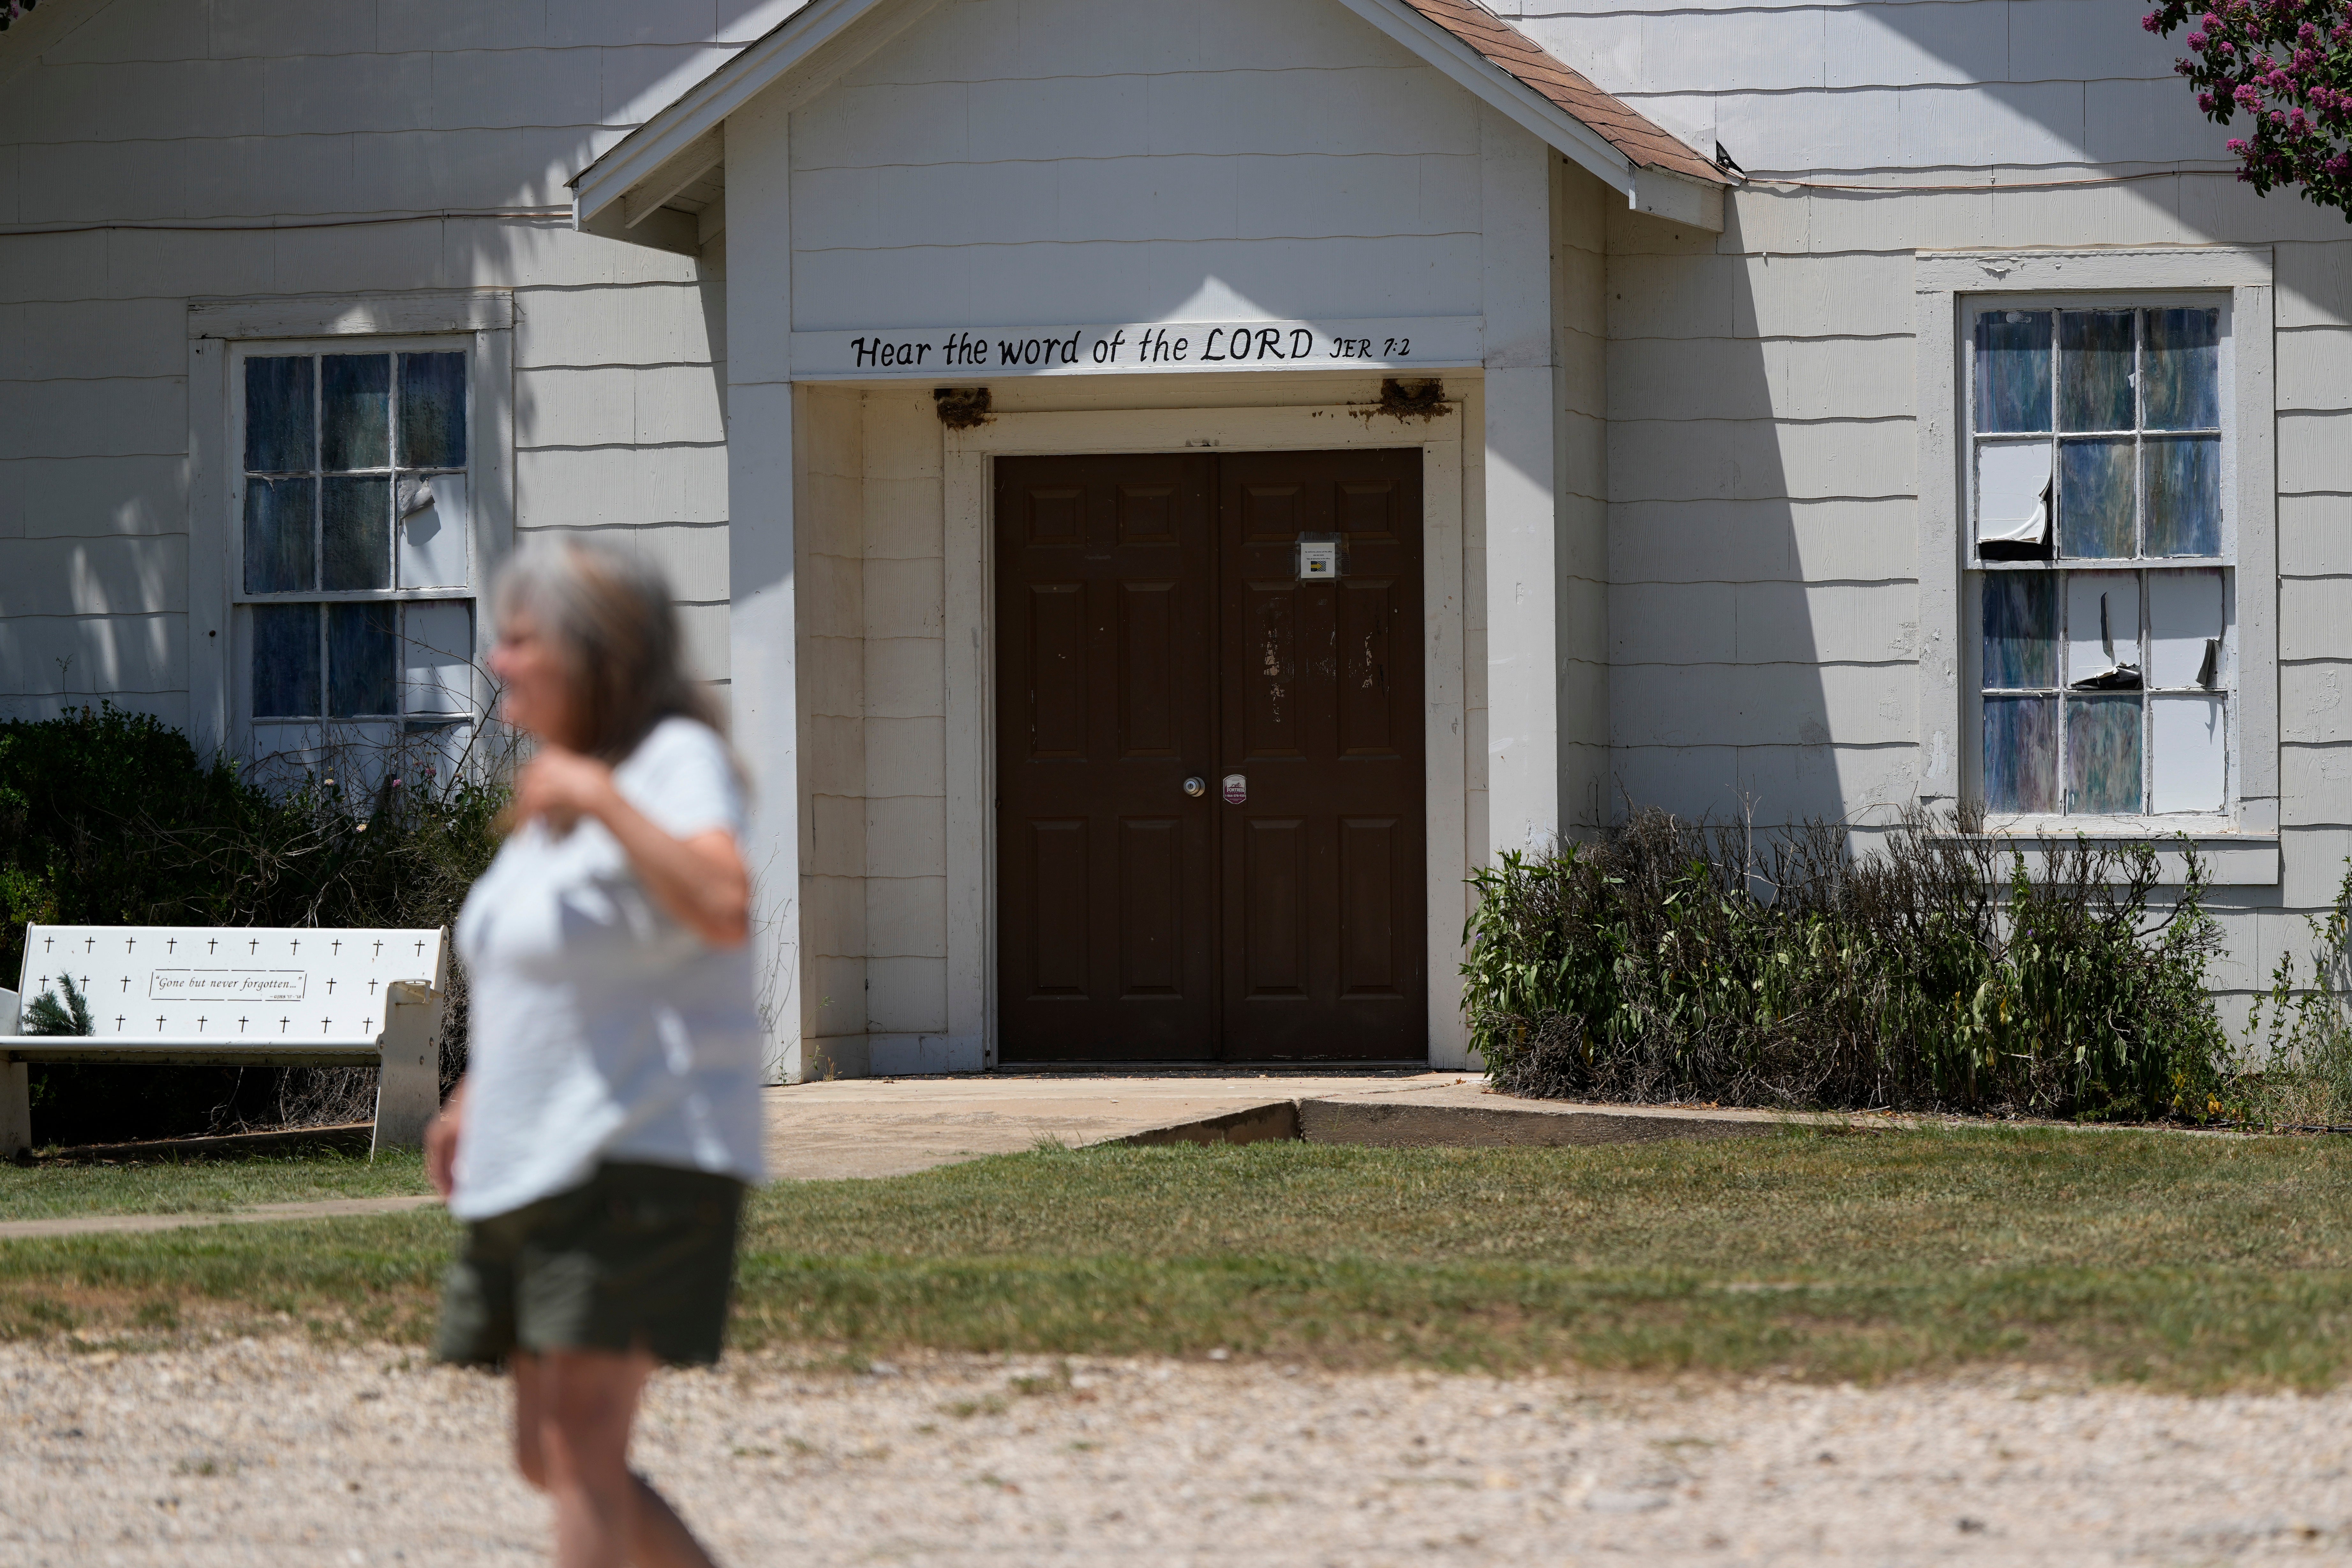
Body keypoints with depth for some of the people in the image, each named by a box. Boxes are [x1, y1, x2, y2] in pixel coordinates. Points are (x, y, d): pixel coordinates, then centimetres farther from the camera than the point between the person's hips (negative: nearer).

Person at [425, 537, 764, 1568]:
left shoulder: (676, 759, -10)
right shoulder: (554, 793, 17)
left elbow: (724, 910, -29)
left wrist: (600, 797, -27)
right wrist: (475, 1098, 18)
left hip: (644, 1161, -10)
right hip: (535, 1166, 10)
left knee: (580, 1442, -17)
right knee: (547, 1457, 11)